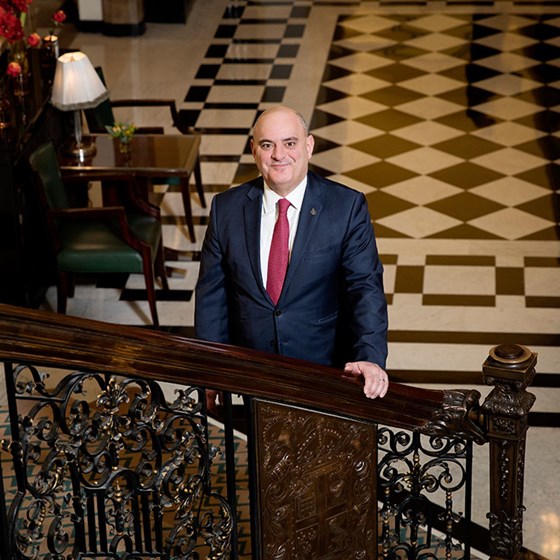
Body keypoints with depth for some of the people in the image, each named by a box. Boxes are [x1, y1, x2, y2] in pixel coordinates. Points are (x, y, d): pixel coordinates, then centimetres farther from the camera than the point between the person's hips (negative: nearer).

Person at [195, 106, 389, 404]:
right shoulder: (227, 208, -2)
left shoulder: (347, 207, -9)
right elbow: (211, 293, 2)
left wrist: (370, 357, -30)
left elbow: (366, 287, -15)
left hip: (327, 368, -1)